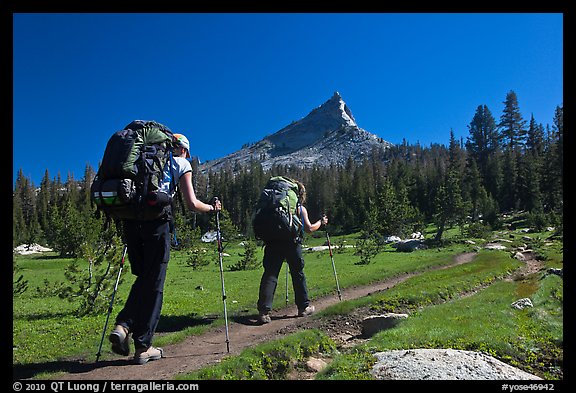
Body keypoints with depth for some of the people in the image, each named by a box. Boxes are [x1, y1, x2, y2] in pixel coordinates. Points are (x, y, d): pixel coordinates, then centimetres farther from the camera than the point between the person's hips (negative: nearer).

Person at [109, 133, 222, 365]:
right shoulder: (182, 164, 13)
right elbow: (192, 204, 2)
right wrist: (212, 208, 20)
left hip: (131, 217, 5)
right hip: (155, 219, -5)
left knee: (143, 277, 19)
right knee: (154, 283, 3)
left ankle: (123, 326, 1)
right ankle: (143, 347, 8)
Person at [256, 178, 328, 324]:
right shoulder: (301, 208, 6)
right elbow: (309, 229, 5)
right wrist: (321, 222, 21)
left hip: (274, 243, 2)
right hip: (292, 244, -2)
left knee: (270, 275, -2)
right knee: (298, 275, 13)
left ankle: (264, 311, -13)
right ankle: (304, 307, 25)